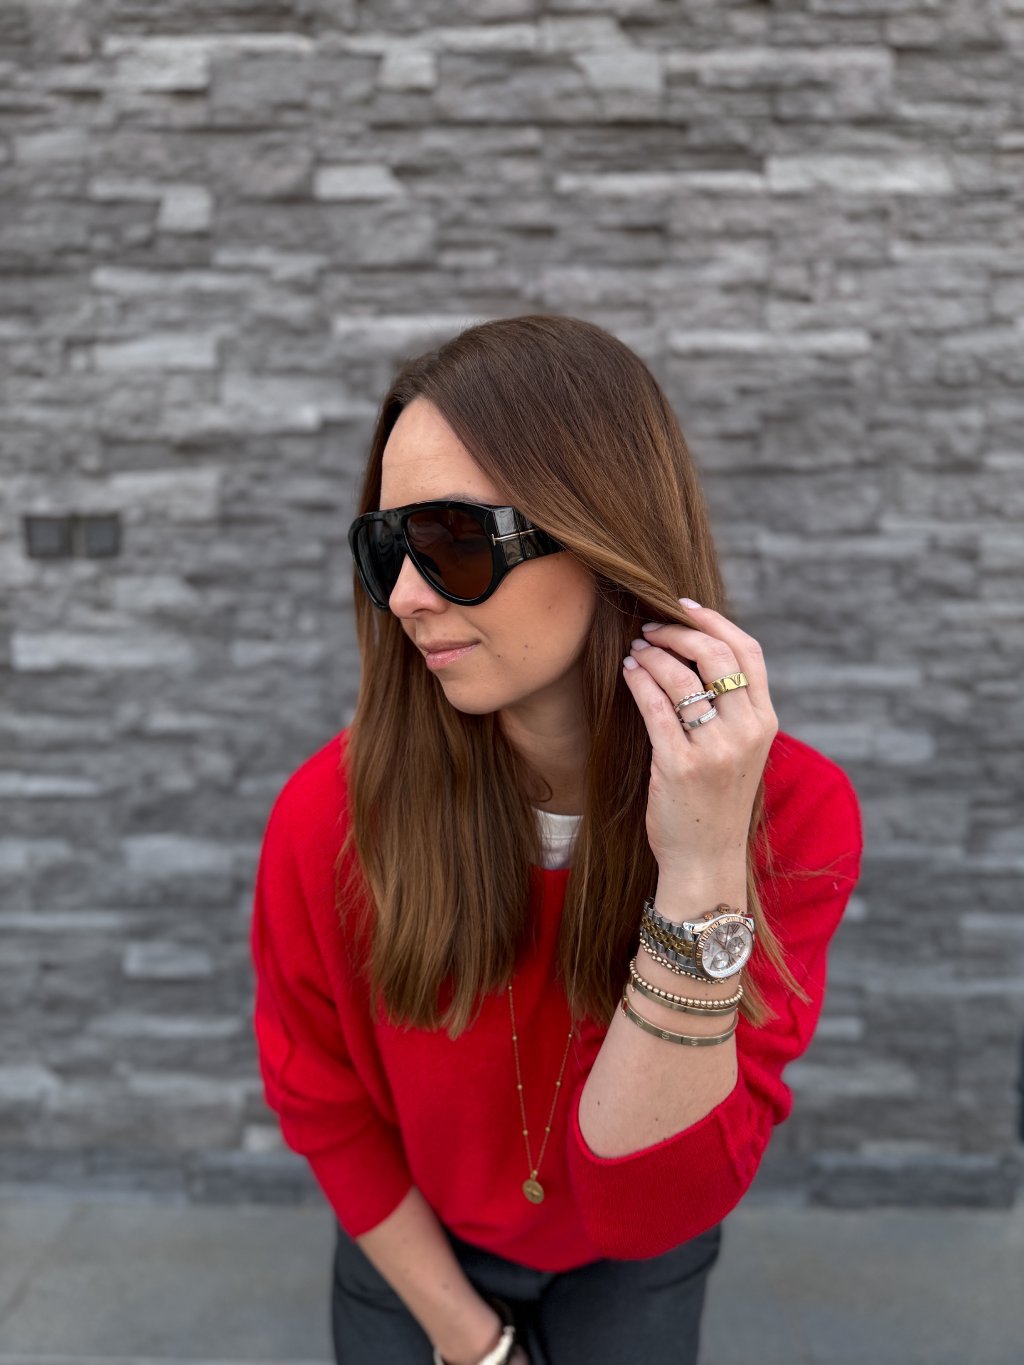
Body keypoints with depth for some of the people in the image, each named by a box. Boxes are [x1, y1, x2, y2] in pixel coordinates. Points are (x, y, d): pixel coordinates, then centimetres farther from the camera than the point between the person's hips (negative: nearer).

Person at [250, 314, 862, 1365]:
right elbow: (322, 1108, -11)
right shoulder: (330, 817, -28)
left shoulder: (792, 813, -27)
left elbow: (649, 1201, -30)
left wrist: (701, 883, -42)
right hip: (413, 1252, 0)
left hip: (639, 1274, 1)